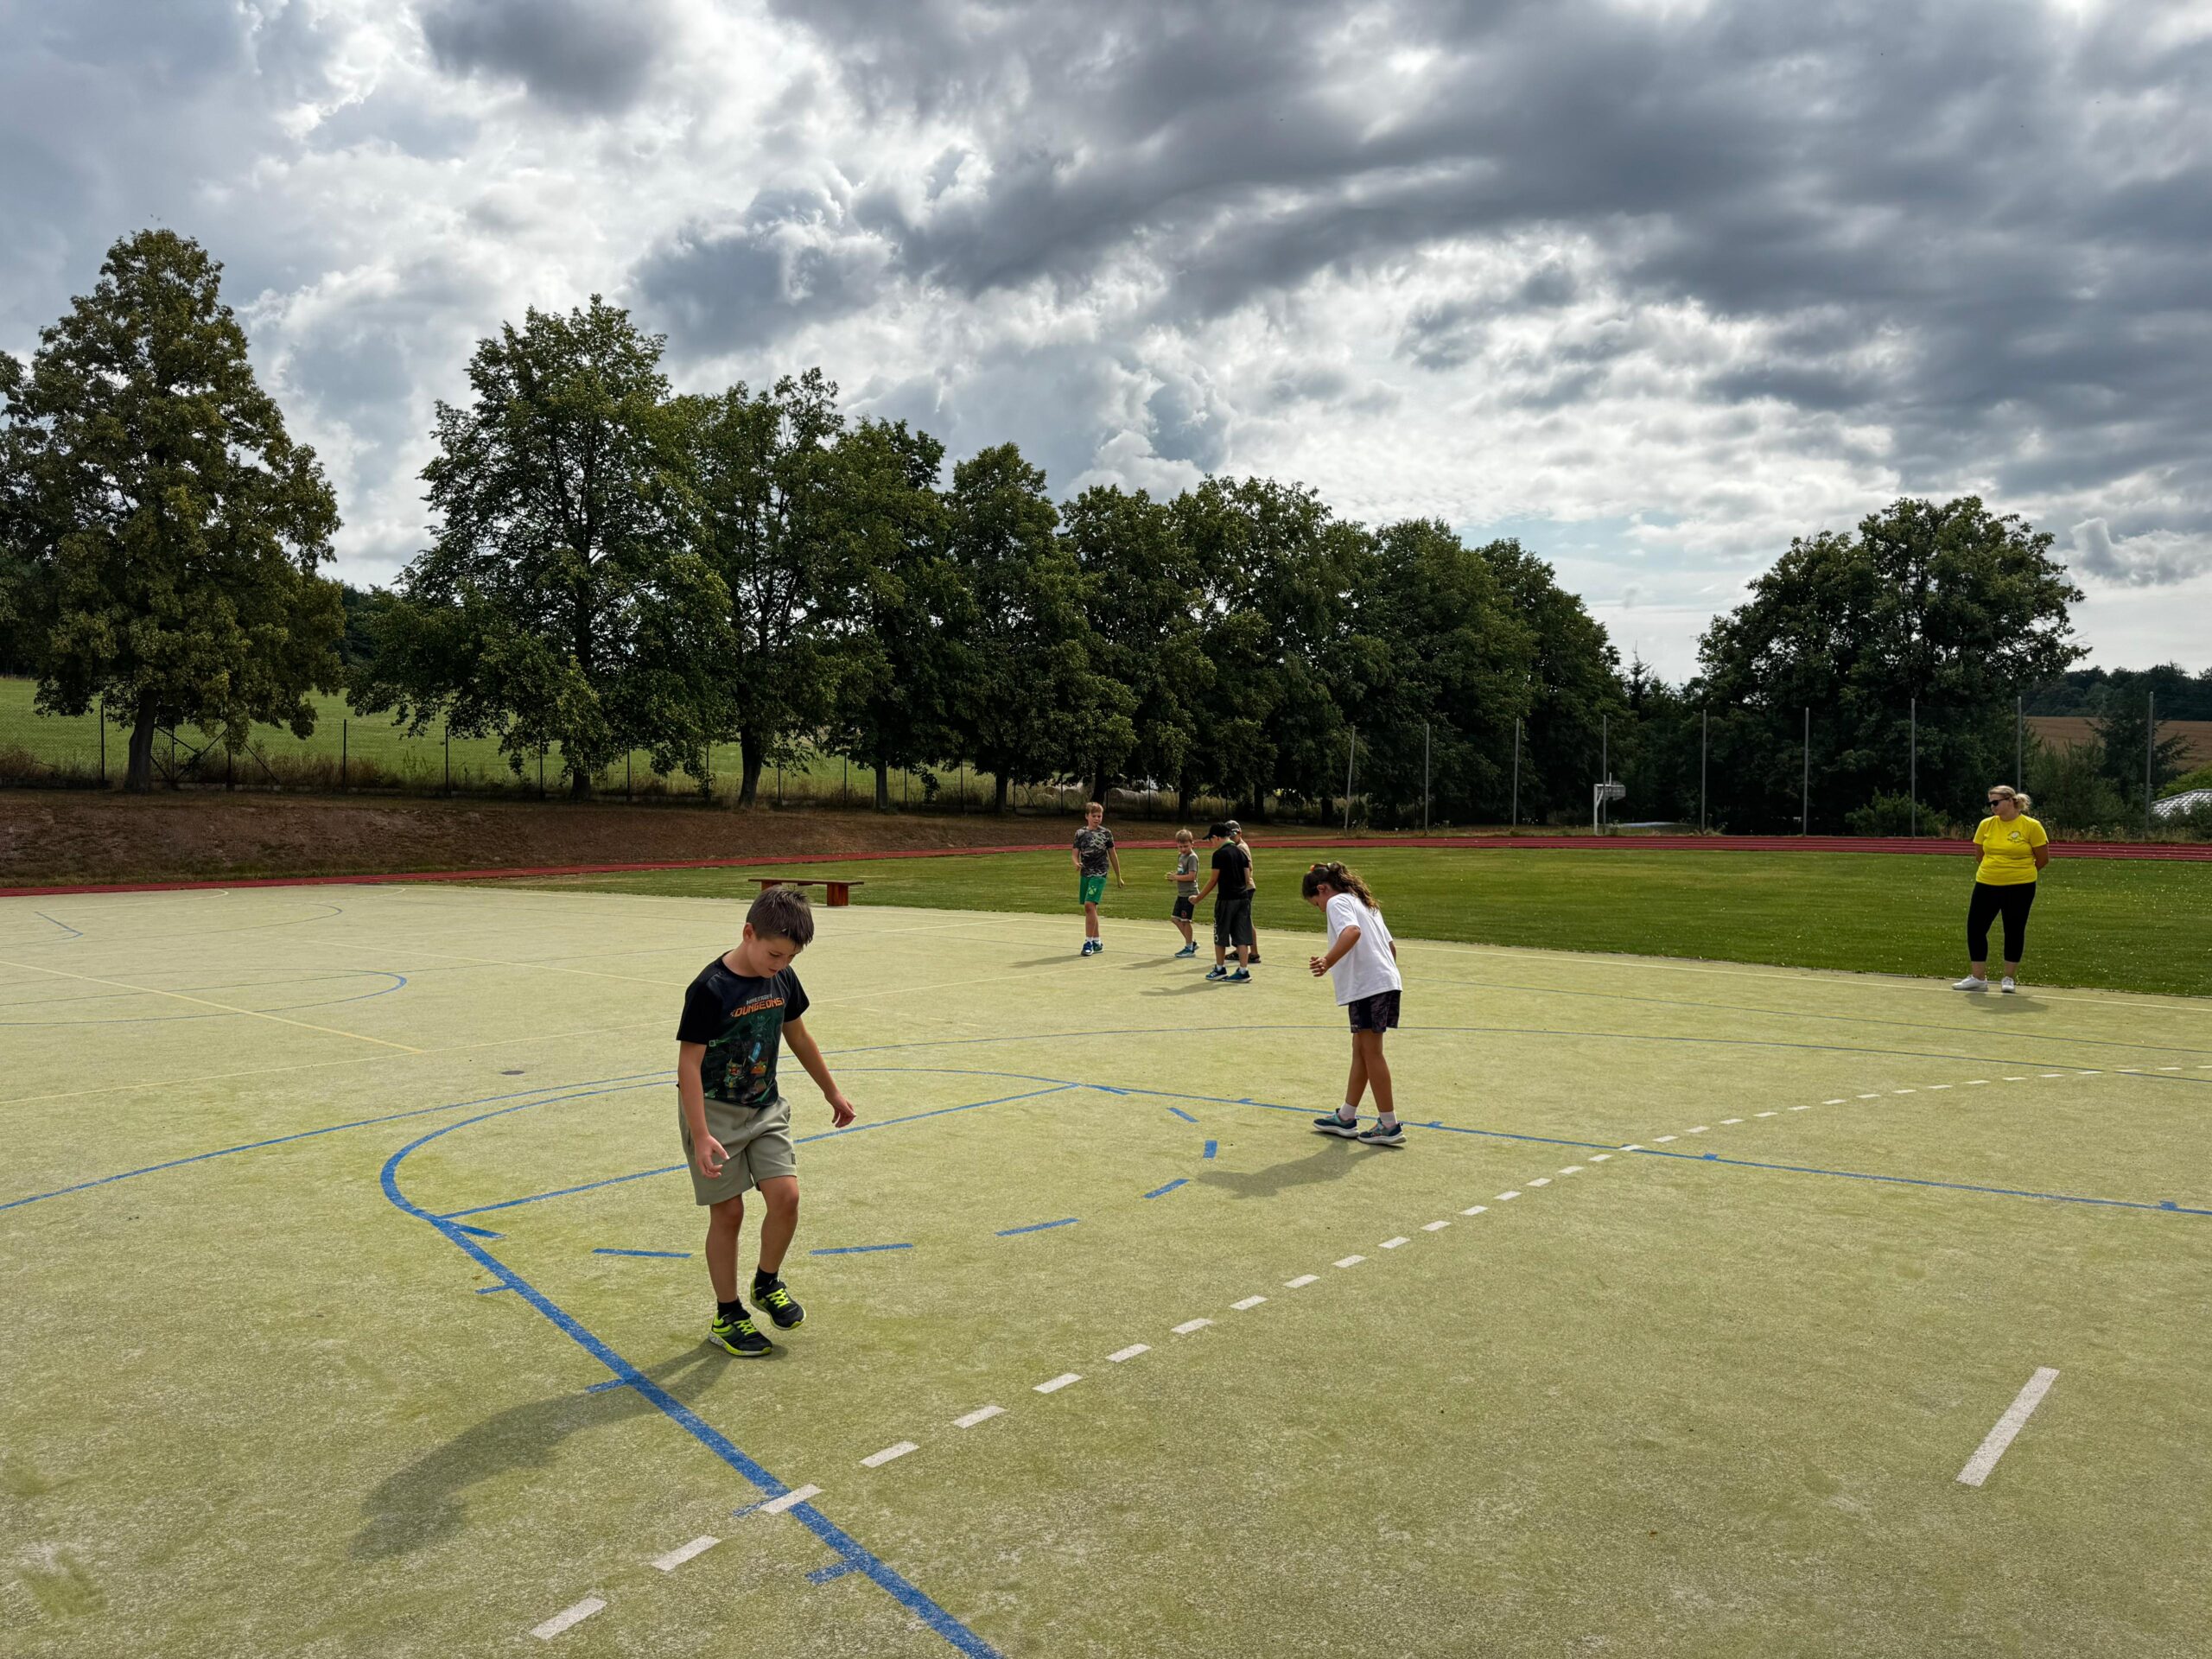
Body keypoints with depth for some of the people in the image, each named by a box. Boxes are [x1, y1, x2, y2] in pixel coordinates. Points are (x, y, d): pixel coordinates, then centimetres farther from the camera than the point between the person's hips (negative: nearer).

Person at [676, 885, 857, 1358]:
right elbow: (689, 1063, -19)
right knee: (728, 1212, 1)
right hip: (716, 1112, -5)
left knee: (786, 1196, -7)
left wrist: (832, 1091, 22)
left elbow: (797, 1036, 14)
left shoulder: (782, 978, -2)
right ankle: (727, 1316, 19)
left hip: (765, 1108, 5)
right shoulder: (710, 990, -21)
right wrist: (701, 1137, -24)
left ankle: (768, 1284, 20)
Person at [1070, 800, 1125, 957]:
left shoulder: (1106, 833, 1)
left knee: (1089, 905, -17)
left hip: (1099, 874, -4)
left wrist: (1118, 877, 14)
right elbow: (1075, 853, 7)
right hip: (1085, 874, 4)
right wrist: (1076, 863, -17)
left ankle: (1089, 942, -12)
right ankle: (1097, 942, 22)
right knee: (1090, 908, 10)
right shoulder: (1080, 833, 6)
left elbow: (1113, 855, 9)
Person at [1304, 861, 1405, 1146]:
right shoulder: (1362, 902, 23)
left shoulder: (1338, 902, -5)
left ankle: (1389, 1126, 2)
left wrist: (1328, 962, -35)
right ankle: (1346, 1118, 21)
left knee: (1370, 1051, -3)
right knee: (1360, 1049, 14)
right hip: (1386, 981, 10)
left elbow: (1352, 931, -26)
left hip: (1368, 985, -10)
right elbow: (1391, 944, 26)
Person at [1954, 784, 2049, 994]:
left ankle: (2010, 978, 18)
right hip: (1986, 885, 4)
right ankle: (1978, 978, 11)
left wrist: (2020, 873, 8)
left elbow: (2043, 858, -1)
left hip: (2019, 888, -3)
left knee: (2014, 931, 5)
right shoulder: (1986, 824, 2)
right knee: (1975, 928, 1)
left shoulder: (2031, 826, -8)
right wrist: (1996, 870, 12)